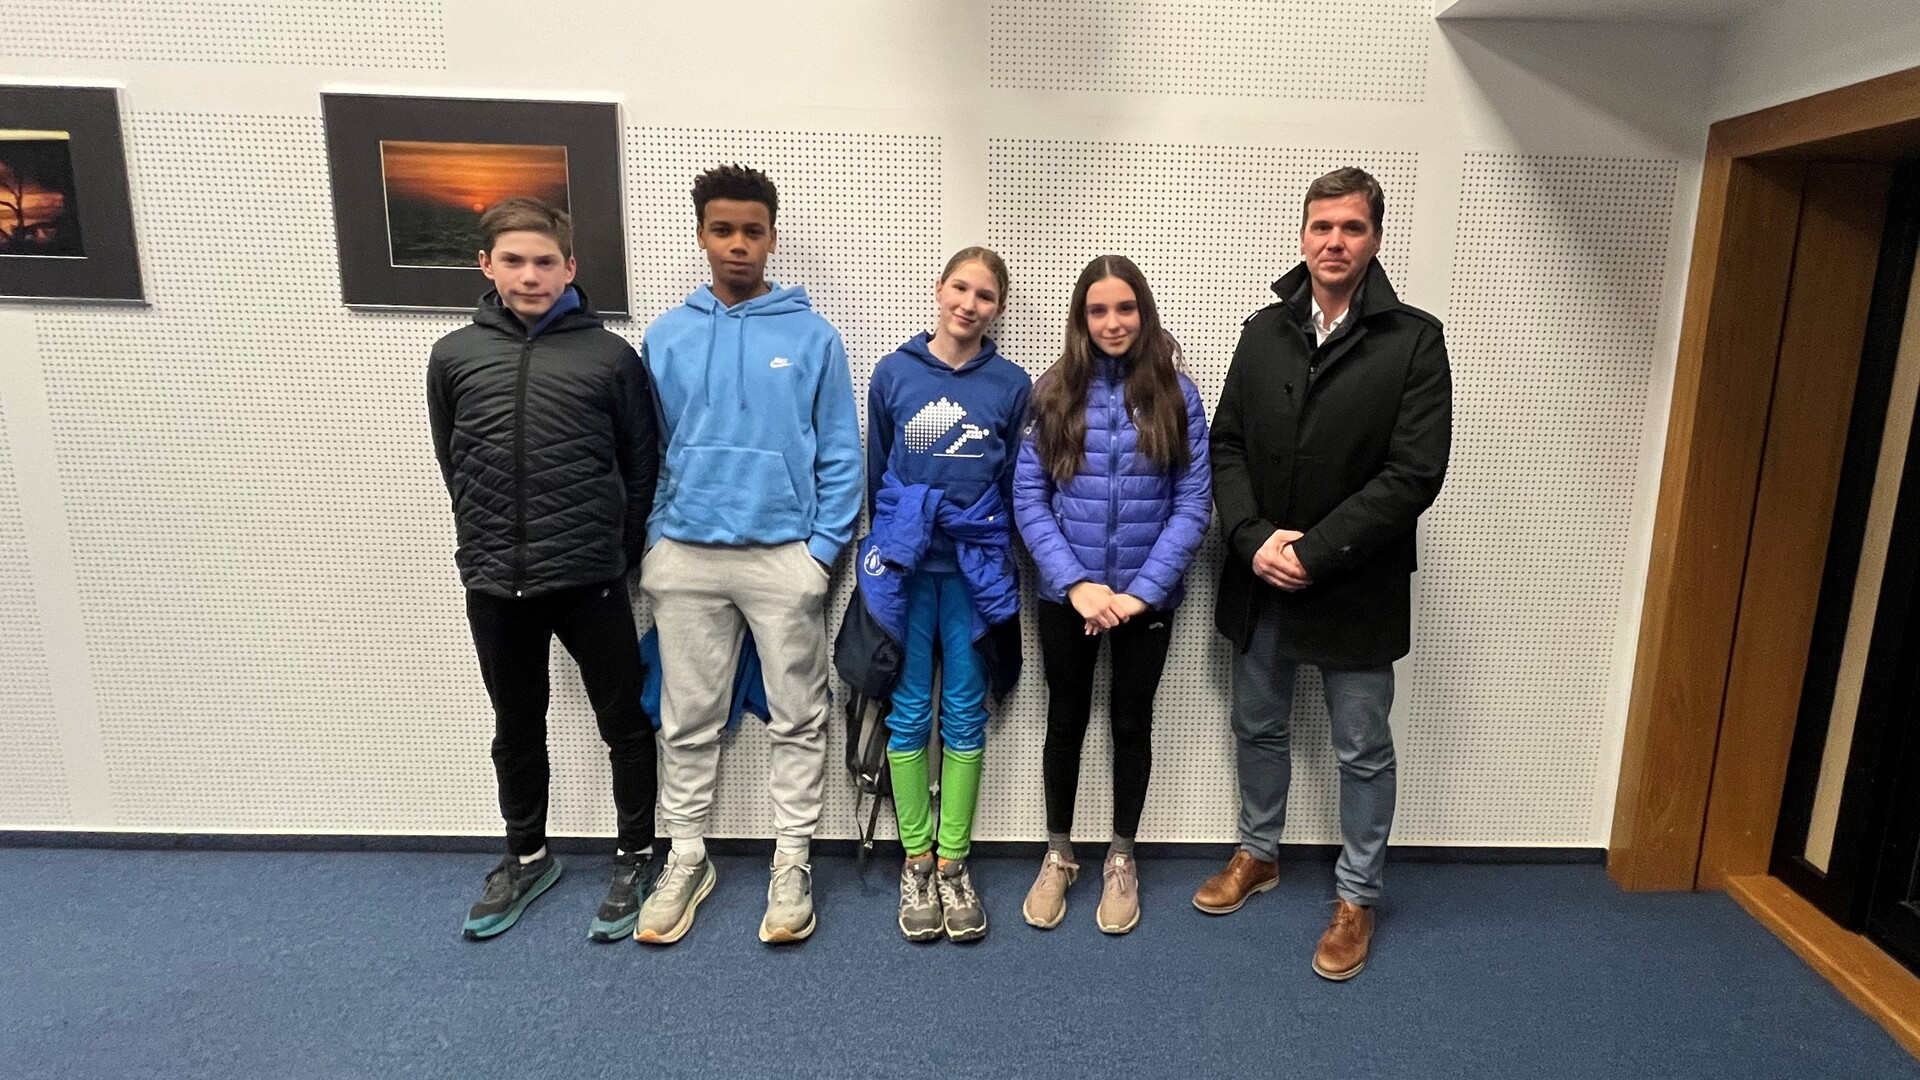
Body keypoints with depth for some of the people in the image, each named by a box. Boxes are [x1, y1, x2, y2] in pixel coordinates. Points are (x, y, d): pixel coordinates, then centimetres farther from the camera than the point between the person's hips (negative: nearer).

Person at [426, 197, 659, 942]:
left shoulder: (610, 356, -4)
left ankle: (635, 859, 27)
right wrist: (491, 538, 11)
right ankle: (526, 858, 38)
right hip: (494, 582, 3)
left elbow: (643, 463, 2)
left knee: (625, 725, 8)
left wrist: (617, 549, 2)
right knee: (516, 731, 18)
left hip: (590, 579, -2)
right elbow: (452, 462, 13)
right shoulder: (454, 356, 4)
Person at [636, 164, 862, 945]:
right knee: (688, 721, 12)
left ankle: (792, 863, 24)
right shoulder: (666, 337, 6)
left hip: (784, 555, -2)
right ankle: (685, 859, 29)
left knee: (796, 719, 8)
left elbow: (840, 454, -1)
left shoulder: (812, 337, -1)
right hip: (687, 557, 2)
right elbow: (648, 450, 10)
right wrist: (654, 539, 2)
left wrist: (822, 549, -8)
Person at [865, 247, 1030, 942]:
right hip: (904, 564, 0)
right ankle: (916, 860, 20)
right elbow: (874, 474, 9)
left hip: (975, 568, 0)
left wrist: (1004, 567, 5)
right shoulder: (893, 373, 3)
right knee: (909, 714, 6)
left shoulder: (1011, 384, 2)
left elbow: (1017, 487, 6)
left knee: (964, 715, 6)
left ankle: (953, 862, 20)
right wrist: (882, 555, 12)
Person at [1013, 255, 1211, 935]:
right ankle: (1058, 856, 34)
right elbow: (1027, 498, -5)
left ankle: (1121, 861, 35)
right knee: (1066, 721, 15)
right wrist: (1075, 583, -14)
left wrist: (1141, 591, -14)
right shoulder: (1054, 392, -2)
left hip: (1147, 597, 0)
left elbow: (1194, 503, -7)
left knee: (1132, 723, 15)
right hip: (1066, 595, 1)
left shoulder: (1175, 394, -4)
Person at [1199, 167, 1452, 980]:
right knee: (1258, 726, 19)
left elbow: (1414, 474, -15)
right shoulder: (1264, 331, 4)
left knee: (1362, 751, 11)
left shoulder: (1414, 340, -9)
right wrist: (1254, 539, -13)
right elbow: (1225, 445, 2)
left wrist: (1314, 553, -19)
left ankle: (1356, 897, 31)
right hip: (1260, 580, 4)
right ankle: (1258, 854, 42)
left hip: (1356, 589, -4)